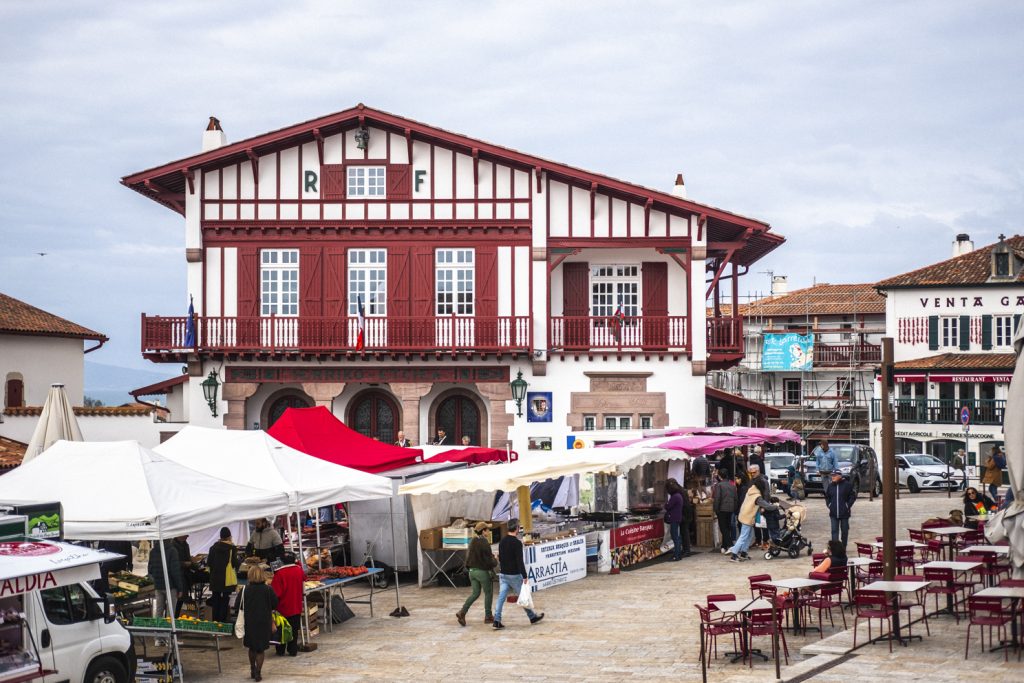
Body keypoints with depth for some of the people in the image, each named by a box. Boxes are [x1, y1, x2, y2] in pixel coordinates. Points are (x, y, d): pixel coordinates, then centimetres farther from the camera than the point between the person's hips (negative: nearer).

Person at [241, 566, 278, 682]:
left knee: (252, 647, 19)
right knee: (260, 649, 6)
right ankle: (258, 673, 2)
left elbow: (241, 607, -5)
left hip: (249, 622, 1)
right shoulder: (267, 590, -10)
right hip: (264, 622, -1)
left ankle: (253, 670, 28)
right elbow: (275, 605, -2)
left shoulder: (245, 590, -9)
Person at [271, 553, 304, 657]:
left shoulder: (279, 573, -18)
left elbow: (275, 592, -19)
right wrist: (299, 566, 31)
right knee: (294, 629, 11)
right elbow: (304, 577, 20)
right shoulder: (299, 570, -5)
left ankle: (280, 651, 15)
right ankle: (293, 650, 11)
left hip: (283, 607, -3)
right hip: (296, 607, 3)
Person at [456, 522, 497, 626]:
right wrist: (495, 561, 5)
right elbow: (488, 560, -18)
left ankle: (462, 612, -2)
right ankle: (488, 616, 17)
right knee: (488, 593, 11)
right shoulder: (484, 543, -19)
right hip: (482, 571, -7)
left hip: (472, 570, 7)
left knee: (475, 593, 14)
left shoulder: (472, 542, 4)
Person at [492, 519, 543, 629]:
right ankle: (533, 617, 23)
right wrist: (524, 576, -18)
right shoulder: (517, 543, -16)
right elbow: (520, 561, -20)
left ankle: (497, 620, -7)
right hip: (514, 575, -6)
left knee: (501, 597, 2)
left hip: (503, 574, 6)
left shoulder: (502, 542, 7)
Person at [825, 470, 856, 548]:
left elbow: (853, 496, -1)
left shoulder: (847, 485, -6)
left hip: (844, 513, -2)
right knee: (834, 531, -4)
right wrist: (829, 505, 7)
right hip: (833, 514, 2)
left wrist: (848, 506, -6)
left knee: (844, 530, 8)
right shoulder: (830, 486, 5)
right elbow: (827, 497, 19)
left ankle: (843, 547, 19)